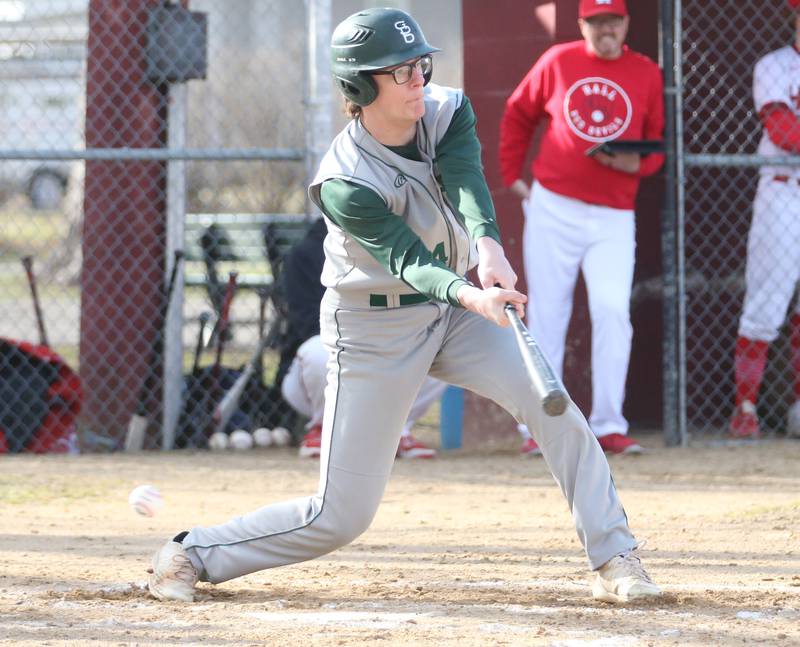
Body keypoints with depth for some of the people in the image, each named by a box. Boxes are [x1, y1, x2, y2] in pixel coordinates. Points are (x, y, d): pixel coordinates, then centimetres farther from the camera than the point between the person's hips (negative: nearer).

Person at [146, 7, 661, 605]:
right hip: (375, 330, -5)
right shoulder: (344, 184, -26)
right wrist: (473, 297, -55)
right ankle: (191, 554, 15)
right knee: (341, 515, -3)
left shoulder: (448, 112, -11)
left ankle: (615, 561, -9)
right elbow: (407, 260, -35)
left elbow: (466, 182, -29)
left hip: (453, 308, 5)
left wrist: (489, 247, -50)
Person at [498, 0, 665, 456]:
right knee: (546, 315, 2)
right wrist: (512, 176, 9)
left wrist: (637, 163, -12)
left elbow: (660, 141, 8)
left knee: (613, 311, -12)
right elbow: (518, 115, 15)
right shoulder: (557, 62, 4)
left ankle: (609, 426, -5)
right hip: (552, 208, 0)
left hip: (614, 217, 0)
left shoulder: (647, 75, 4)